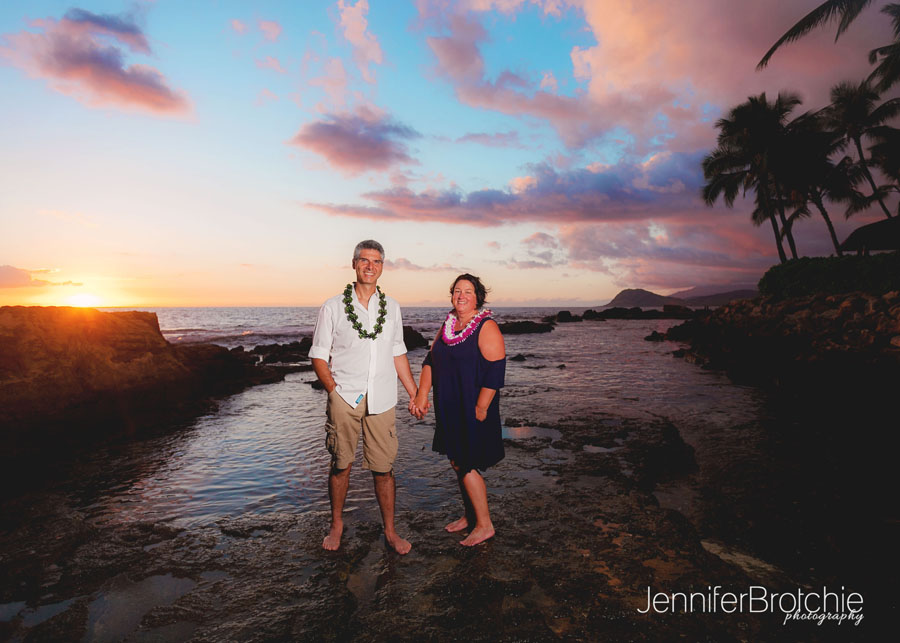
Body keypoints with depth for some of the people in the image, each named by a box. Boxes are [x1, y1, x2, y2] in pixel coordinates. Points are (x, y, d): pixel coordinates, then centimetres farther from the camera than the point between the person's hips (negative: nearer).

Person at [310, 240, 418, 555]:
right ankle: (336, 524, 33)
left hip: (381, 401, 2)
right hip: (344, 399, -1)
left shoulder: (391, 307, 10)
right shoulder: (333, 307, 1)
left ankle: (390, 532, 24)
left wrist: (415, 393, 14)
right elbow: (319, 355, 3)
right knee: (340, 465, 10)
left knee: (383, 468, 6)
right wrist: (334, 390, -8)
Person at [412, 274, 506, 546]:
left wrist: (480, 409, -17)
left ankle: (485, 525, 17)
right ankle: (470, 515, 34)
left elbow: (495, 373, -18)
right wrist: (422, 394, -2)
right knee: (457, 463, 15)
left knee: (466, 466, -1)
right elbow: (430, 360, 9)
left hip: (472, 411, -7)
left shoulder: (487, 328, -13)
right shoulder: (446, 326, 10)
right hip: (448, 409, 7)